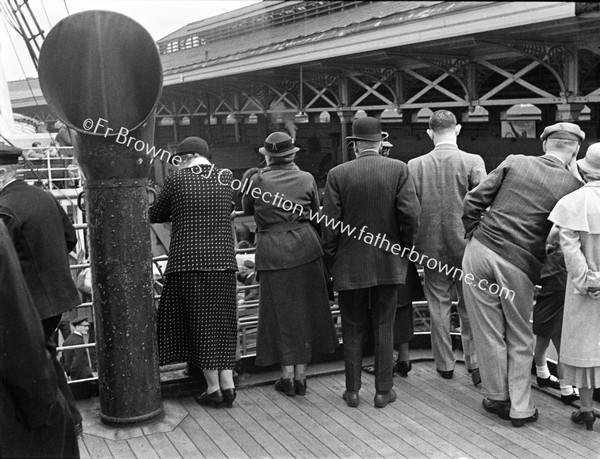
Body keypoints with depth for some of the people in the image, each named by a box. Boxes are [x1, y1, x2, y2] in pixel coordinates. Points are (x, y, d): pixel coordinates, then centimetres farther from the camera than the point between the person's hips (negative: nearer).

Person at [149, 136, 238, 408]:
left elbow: (155, 215, 3)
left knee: (199, 323, 5)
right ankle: (227, 383, 15)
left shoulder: (177, 180, -6)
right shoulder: (225, 178, 4)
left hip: (189, 261, -4)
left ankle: (213, 388, 10)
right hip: (223, 260, 4)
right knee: (223, 320, 13)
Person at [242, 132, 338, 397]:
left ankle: (287, 377, 13)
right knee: (305, 309, 11)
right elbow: (316, 212, 9)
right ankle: (300, 376, 17)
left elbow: (246, 208, 10)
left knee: (280, 312, 9)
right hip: (305, 246, 1)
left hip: (271, 251, -1)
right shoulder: (306, 179, -1)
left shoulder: (258, 180, -6)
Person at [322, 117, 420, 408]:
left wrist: (330, 259, 5)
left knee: (353, 330, 12)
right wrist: (404, 246, 4)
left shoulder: (337, 174, -6)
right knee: (384, 328, 11)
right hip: (388, 263, 1)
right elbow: (410, 214, -11)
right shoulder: (399, 169, -5)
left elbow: (329, 223, -7)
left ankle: (352, 390, 21)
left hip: (349, 265, 0)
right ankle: (383, 390, 18)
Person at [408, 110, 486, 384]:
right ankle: (475, 364, 16)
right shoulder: (473, 162, -9)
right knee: (469, 309, 13)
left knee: (439, 308, 12)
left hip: (432, 248, 1)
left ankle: (445, 365, 22)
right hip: (466, 246, -1)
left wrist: (415, 244, 7)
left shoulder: (415, 165, -4)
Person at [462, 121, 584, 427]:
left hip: (480, 251, 2)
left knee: (489, 333, 12)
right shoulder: (572, 186, -1)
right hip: (520, 265, -1)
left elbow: (473, 200, 4)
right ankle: (520, 408, 22)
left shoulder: (515, 162, 4)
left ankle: (497, 398, 25)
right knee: (520, 340, 16)